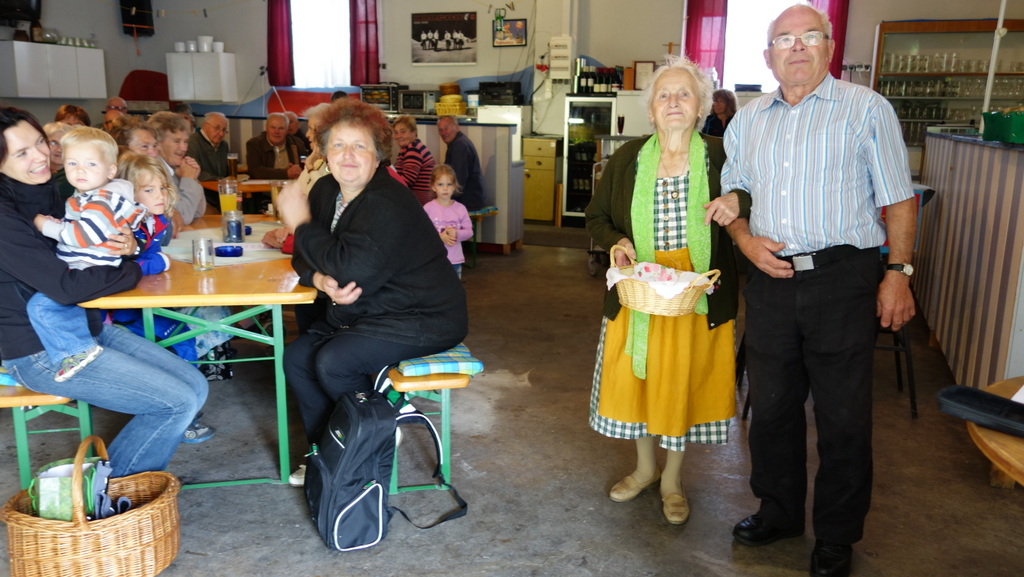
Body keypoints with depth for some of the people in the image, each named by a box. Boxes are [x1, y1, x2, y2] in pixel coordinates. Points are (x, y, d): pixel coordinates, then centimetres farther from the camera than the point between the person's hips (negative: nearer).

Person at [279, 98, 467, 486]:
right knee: (296, 357, -2)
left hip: (420, 319, -9)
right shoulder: (326, 191, 3)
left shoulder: (388, 205, -25)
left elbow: (351, 270, -34)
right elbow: (306, 258, 7)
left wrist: (301, 224, -22)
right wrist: (322, 280, -18)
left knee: (333, 363, -23)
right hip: (361, 313, 9)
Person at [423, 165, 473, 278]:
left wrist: (457, 234, -18)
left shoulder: (460, 208, 1)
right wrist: (440, 237, -21)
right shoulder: (428, 208, -6)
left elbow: (469, 231, 3)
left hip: (455, 260, 3)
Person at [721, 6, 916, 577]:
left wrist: (899, 272, -8)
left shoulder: (866, 109, 1)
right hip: (772, 279, 4)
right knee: (771, 406, 13)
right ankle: (779, 512, 33)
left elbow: (899, 199, 0)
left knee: (844, 417, 4)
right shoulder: (748, 120, 13)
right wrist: (747, 241, -2)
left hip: (843, 278, -4)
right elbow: (731, 195, 17)